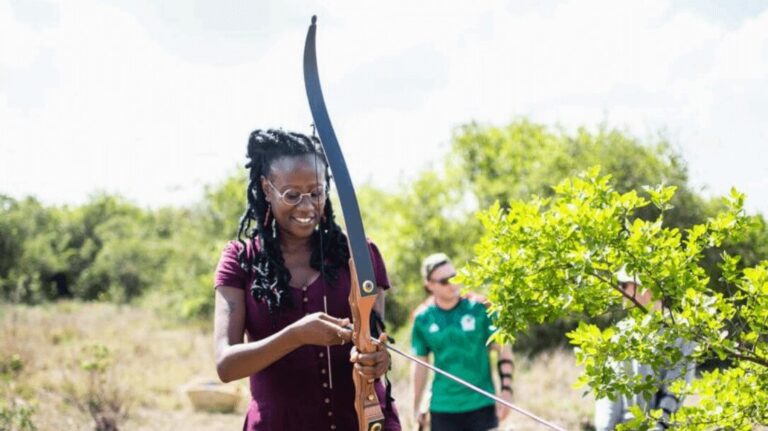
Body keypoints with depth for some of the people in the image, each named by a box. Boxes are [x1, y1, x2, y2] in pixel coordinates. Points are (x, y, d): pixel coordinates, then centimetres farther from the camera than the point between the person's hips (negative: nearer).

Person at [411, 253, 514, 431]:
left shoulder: (480, 309, -5)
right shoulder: (423, 319, 0)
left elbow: (503, 350, -1)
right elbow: (420, 365, 10)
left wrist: (506, 389, -10)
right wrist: (417, 407, 13)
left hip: (481, 404, -2)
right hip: (443, 408, 2)